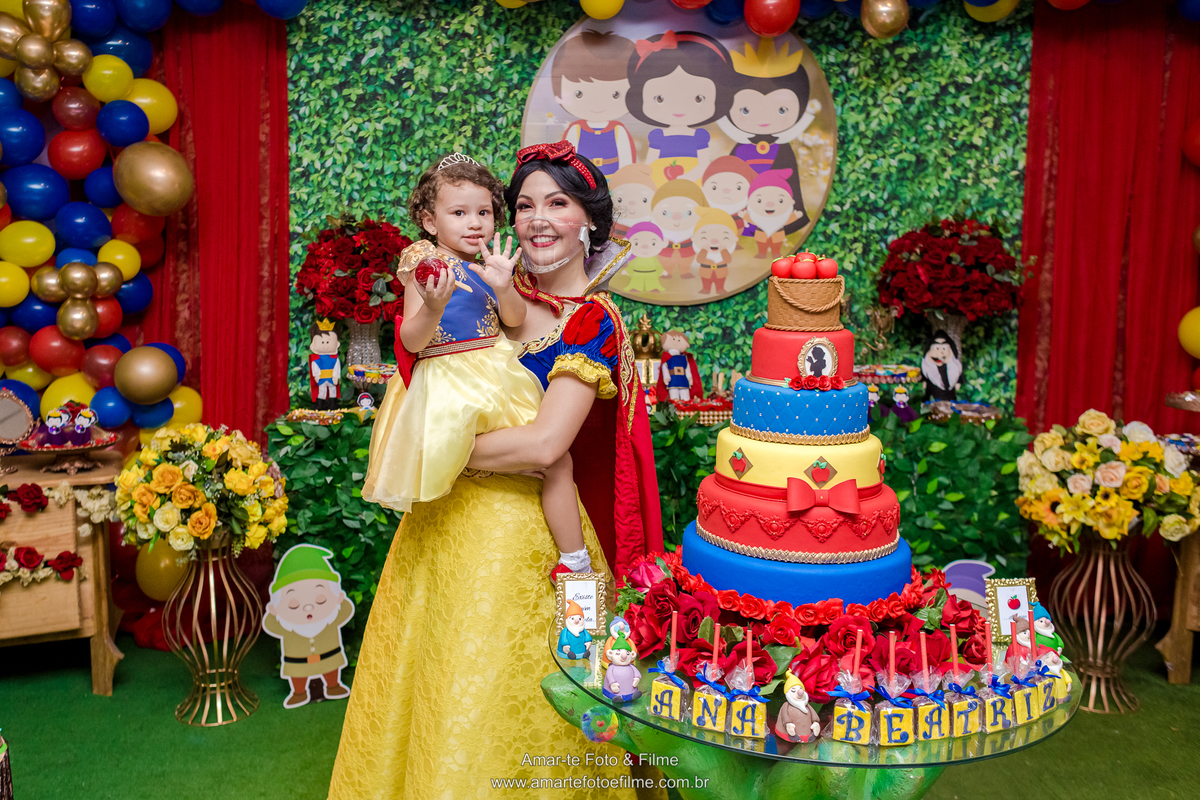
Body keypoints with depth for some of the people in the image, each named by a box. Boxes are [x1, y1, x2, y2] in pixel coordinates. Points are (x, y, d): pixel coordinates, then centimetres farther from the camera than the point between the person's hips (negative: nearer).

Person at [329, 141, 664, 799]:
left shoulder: (594, 322, -13)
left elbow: (542, 446, -23)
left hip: (521, 529, -6)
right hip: (444, 517, 6)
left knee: (496, 699, 8)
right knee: (422, 684, 18)